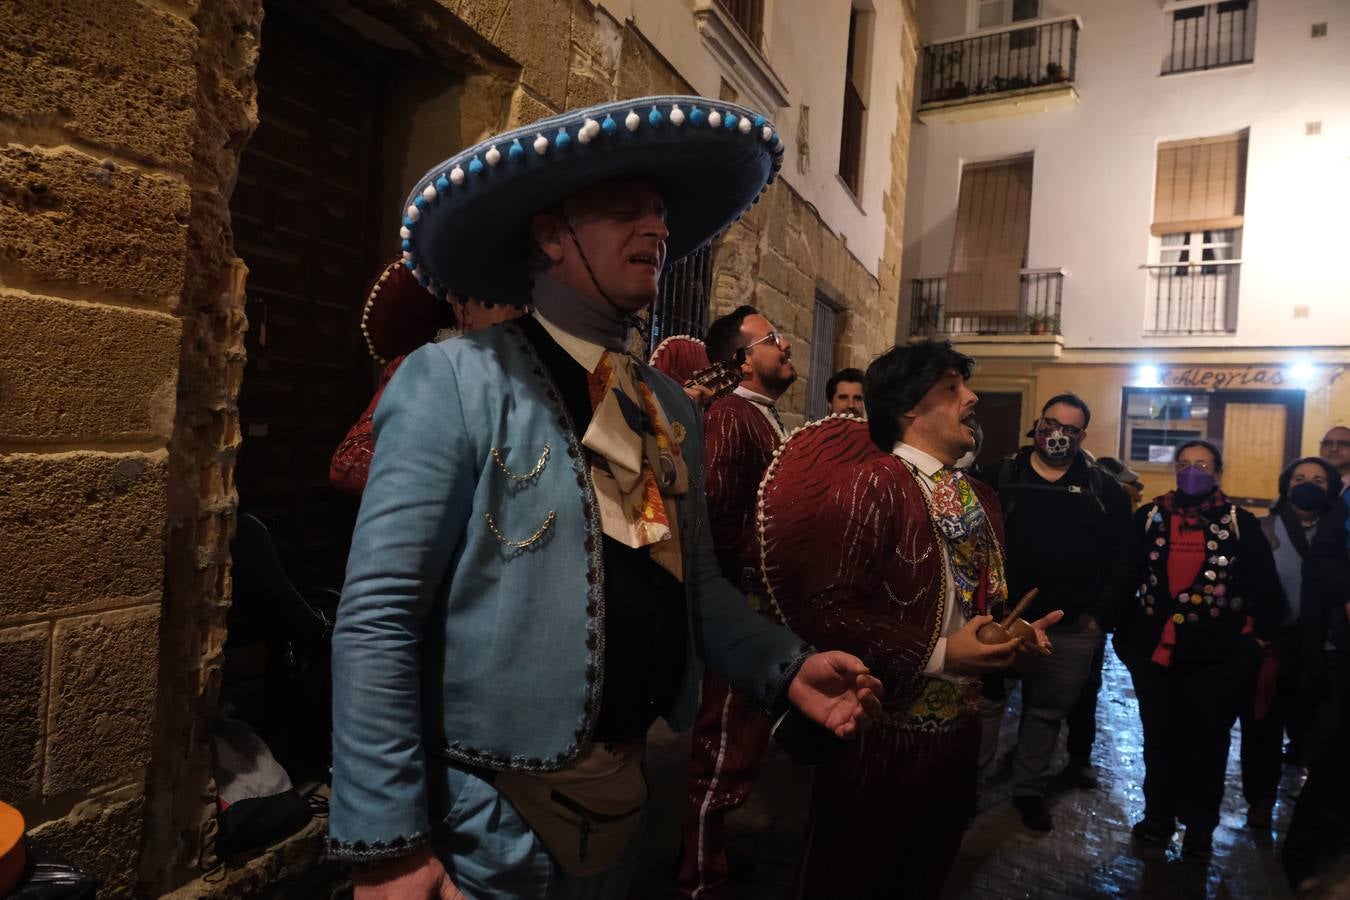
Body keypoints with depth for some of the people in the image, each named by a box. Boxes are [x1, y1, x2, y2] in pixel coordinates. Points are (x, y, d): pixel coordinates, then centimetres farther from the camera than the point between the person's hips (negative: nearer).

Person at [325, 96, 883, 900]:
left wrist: (785, 668, -2)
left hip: (624, 789, 7)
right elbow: (378, 621, -18)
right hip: (488, 810, -6)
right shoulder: (455, 381, -15)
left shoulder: (672, 407, 5)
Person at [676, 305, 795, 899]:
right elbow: (713, 517, -26)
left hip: (762, 606, 10)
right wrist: (752, 579, -16)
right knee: (726, 750, 2)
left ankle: (706, 849, 40)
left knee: (738, 741, 22)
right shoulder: (731, 416, -16)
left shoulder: (768, 419, 14)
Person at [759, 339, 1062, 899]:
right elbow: (830, 610, -27)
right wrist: (937, 655, -24)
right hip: (883, 733, -8)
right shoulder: (873, 485, -19)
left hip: (959, 726, 8)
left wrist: (1011, 635, 2)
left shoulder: (979, 498, 10)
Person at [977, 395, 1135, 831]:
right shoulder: (1000, 476, 0)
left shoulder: (1104, 490, 5)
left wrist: (1102, 616, -1)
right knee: (984, 702, 7)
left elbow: (1122, 560, 5)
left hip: (1071, 629, 2)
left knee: (1047, 712, 16)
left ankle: (1030, 789, 33)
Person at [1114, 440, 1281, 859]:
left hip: (1215, 657, -1)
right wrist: (1123, 631, 2)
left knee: (1206, 744, 11)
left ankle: (1200, 827, 28)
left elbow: (1264, 586, 0)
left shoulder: (1241, 523, -1)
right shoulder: (1148, 518, 3)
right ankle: (1158, 815, 32)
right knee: (1159, 740, 15)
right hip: (1153, 651, 2)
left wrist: (1267, 636, -4)